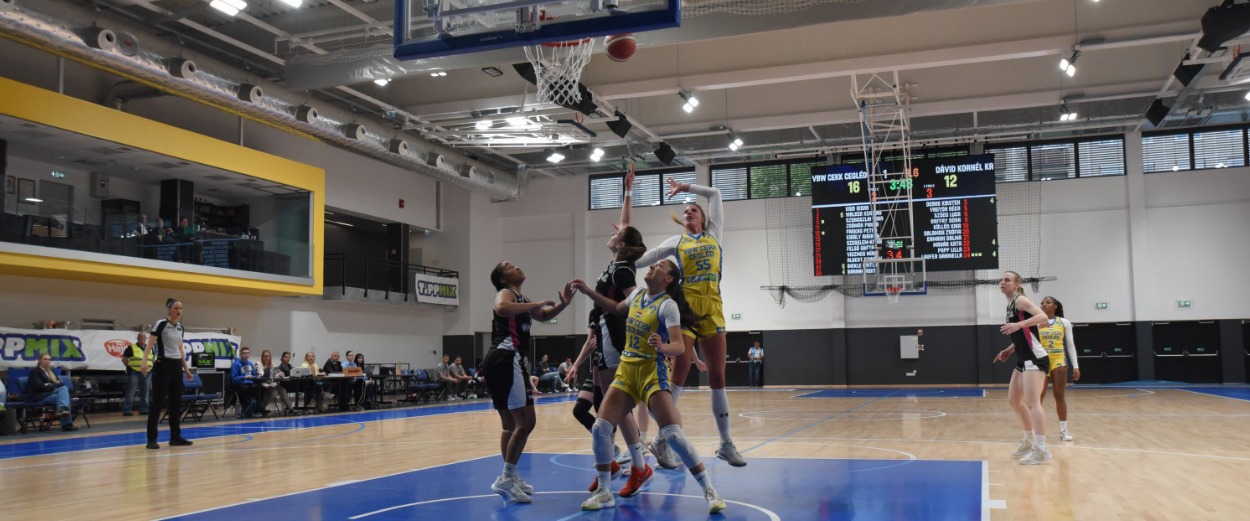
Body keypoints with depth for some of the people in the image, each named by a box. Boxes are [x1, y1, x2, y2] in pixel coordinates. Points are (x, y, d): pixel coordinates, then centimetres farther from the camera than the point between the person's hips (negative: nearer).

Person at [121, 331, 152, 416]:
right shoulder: (131, 348, -1)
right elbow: (124, 359, 1)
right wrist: (130, 366, -7)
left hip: (146, 373, 6)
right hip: (134, 372, -5)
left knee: (145, 393, 10)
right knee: (131, 392, -8)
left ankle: (144, 409, 18)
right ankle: (127, 410, -7)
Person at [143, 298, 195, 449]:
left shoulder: (180, 327, 12)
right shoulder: (160, 324, -9)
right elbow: (149, 344, -16)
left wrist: (186, 368, 20)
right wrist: (144, 362, -30)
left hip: (176, 367, 7)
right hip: (163, 365, -7)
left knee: (176, 403, 8)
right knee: (157, 402, -7)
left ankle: (175, 437, 14)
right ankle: (151, 439, -3)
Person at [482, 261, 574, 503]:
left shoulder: (521, 299, 24)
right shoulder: (505, 293, -5)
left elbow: (544, 316, 35)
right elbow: (501, 308, -31)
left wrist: (563, 304, 16)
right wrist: (536, 304, -23)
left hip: (510, 362, 11)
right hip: (504, 360, -11)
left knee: (513, 424, 18)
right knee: (523, 424, -13)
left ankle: (510, 477, 27)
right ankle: (505, 480, -11)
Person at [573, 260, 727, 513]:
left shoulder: (668, 305, -12)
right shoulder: (637, 294, 8)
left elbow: (679, 346, -20)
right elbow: (616, 309, 30)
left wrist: (662, 347, -42)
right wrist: (588, 291, 24)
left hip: (653, 374, -6)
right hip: (626, 371, 6)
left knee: (673, 435, -17)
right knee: (600, 428, -4)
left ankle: (710, 492, -5)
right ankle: (604, 493, 10)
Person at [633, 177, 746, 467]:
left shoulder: (713, 234, 18)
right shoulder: (676, 241, 14)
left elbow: (715, 194, 21)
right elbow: (640, 260, 12)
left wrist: (686, 187, 23)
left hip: (712, 310, 2)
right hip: (685, 307, -2)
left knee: (717, 376, 4)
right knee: (681, 367, -13)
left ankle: (726, 444, 10)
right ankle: (663, 438, -9)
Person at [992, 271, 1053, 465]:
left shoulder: (1020, 300, -8)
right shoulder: (1010, 306, 18)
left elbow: (1043, 317, -25)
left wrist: (1018, 325, -35)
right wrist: (1009, 350, 15)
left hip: (1035, 359, -10)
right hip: (1024, 360, 10)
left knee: (1031, 402, -17)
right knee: (1013, 400, 15)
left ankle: (1041, 449, -20)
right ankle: (1029, 441, 27)